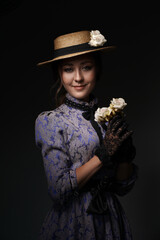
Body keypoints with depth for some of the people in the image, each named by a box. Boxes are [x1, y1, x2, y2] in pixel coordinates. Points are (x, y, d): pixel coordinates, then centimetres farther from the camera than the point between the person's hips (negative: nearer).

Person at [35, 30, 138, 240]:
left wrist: (125, 155, -14)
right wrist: (103, 154, -20)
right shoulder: (49, 121, -10)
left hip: (111, 220, 4)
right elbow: (58, 190, -17)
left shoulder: (110, 117, 0)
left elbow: (123, 188, 3)